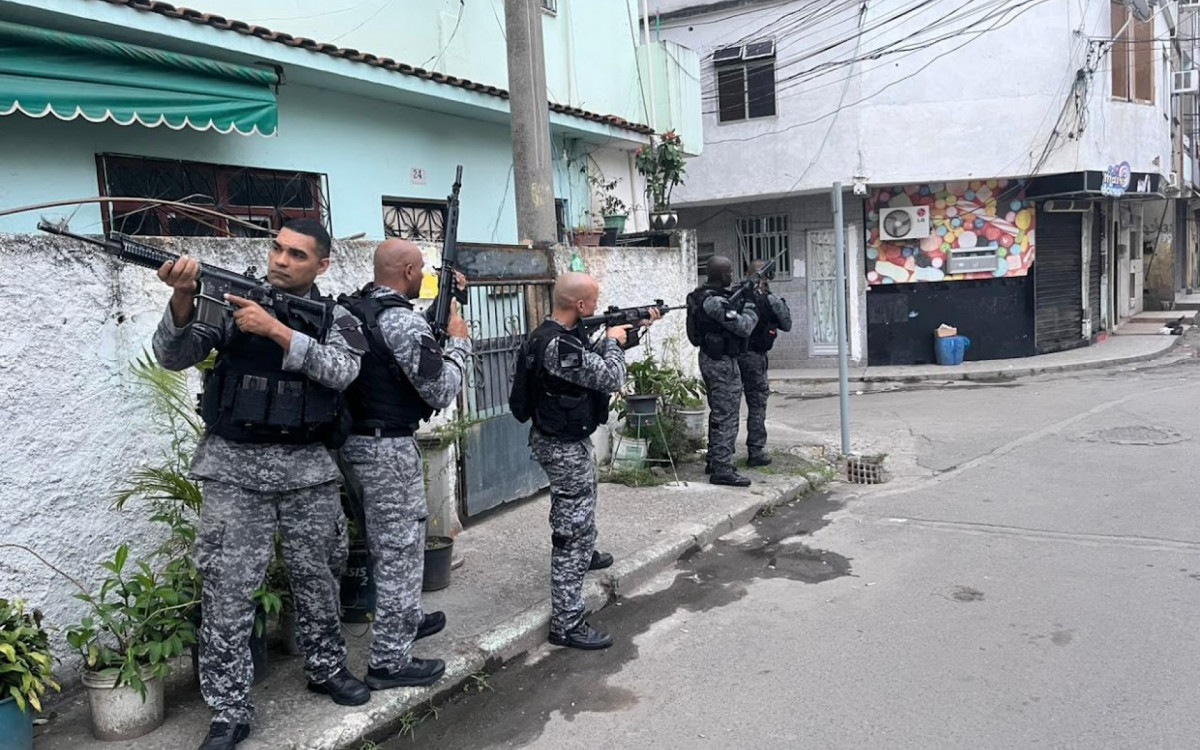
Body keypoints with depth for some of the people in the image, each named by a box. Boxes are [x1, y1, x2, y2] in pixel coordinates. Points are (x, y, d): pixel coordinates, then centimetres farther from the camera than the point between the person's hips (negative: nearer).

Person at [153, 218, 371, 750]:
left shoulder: (336, 318, 3)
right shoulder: (231, 299, 1)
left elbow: (340, 370, -15)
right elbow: (172, 356, -8)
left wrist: (274, 329, -23)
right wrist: (183, 298, -26)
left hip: (307, 467, 2)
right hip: (234, 465, -1)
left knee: (315, 577, 14)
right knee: (228, 589, 0)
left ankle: (327, 669, 35)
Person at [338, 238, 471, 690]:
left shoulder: (353, 309, 7)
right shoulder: (402, 320, -20)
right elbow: (442, 391, -17)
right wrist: (459, 339, -3)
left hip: (355, 440, 10)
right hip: (388, 448, -10)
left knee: (393, 543, 24)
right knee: (401, 551, 1)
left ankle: (406, 621, 42)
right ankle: (389, 662, 10)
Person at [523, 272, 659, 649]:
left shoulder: (563, 333, 2)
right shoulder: (557, 345, -30)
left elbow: (593, 360, 17)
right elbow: (611, 378, -26)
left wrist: (633, 327, 14)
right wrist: (614, 341, -8)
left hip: (570, 439, 11)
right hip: (564, 447, -11)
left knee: (584, 503, 34)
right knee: (572, 528, -6)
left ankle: (586, 555, 61)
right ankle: (566, 624, 0)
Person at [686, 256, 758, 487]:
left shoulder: (704, 295, 10)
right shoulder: (714, 301, -22)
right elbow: (743, 327, -21)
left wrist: (740, 299, 7)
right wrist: (750, 306, -4)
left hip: (711, 359, 11)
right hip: (722, 362, -11)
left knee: (719, 413, 20)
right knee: (726, 416, -6)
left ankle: (715, 461, 29)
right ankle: (722, 470, -3)